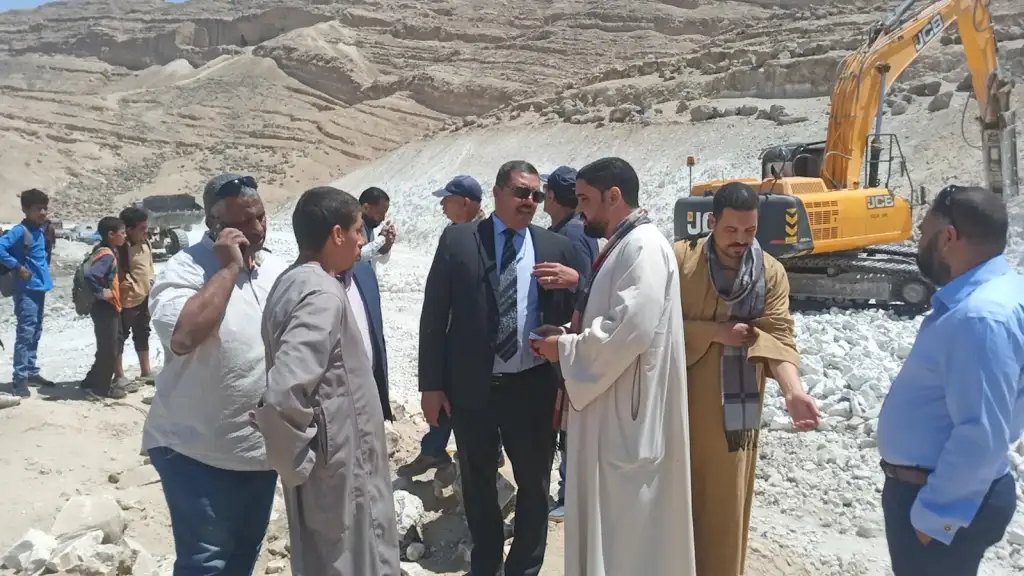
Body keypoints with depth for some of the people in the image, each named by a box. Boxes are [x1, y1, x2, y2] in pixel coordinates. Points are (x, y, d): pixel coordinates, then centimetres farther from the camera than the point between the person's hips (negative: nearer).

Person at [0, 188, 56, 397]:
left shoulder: (41, 229, 10)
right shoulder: (20, 231, -14)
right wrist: (17, 267, -19)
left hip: (40, 288, 8)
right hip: (26, 289, -8)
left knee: (35, 333, 16)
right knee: (25, 333, -8)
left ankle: (31, 372, 26)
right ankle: (20, 378, -4)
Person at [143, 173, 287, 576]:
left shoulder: (278, 270, 6)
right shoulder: (183, 270, -14)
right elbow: (182, 336, -33)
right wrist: (228, 268, -25)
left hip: (261, 450, 6)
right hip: (198, 452, -6)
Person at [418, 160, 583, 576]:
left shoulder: (556, 248, 1)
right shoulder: (458, 240, -2)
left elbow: (568, 319, 2)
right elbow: (434, 315, -2)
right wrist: (431, 384, -6)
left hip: (532, 386, 0)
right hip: (470, 386, 0)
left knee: (534, 482, 12)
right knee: (477, 481, 17)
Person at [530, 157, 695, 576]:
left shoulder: (644, 247, -18)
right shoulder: (622, 246, 14)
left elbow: (631, 328, -27)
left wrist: (566, 348, -14)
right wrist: (568, 334, 4)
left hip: (629, 410, -10)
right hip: (609, 407, 10)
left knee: (629, 518, 1)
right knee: (608, 514, 18)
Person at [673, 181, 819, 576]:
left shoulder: (771, 272, -1)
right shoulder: (679, 259, -6)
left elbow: (779, 336, -9)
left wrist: (793, 390, -25)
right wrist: (713, 331, -18)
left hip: (734, 407, 1)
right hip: (680, 403, -1)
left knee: (726, 504, 10)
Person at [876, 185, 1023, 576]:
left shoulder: (982, 317, -28)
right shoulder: (977, 296, 6)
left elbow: (982, 437, -29)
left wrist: (935, 514, -22)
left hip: (949, 499, -10)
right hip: (937, 485, 10)